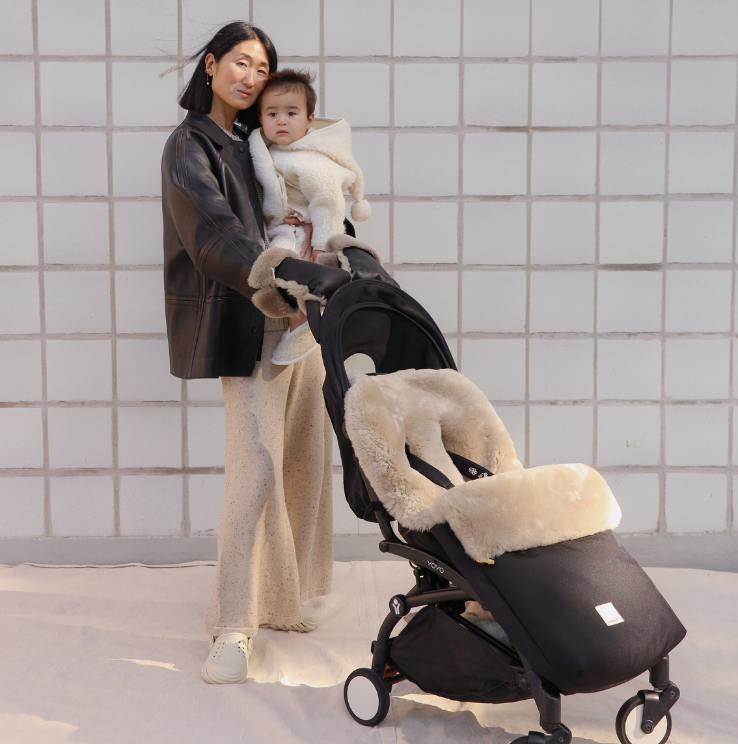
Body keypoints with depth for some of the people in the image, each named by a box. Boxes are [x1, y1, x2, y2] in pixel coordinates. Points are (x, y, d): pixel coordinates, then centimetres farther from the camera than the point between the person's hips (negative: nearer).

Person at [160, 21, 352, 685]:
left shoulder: (257, 140, 19)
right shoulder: (190, 147, -3)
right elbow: (216, 235, -21)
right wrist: (297, 274, -34)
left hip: (302, 319, 7)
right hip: (250, 328, -7)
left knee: (304, 466, 7)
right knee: (256, 467, -14)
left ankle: (282, 598, 20)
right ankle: (232, 626, -4)